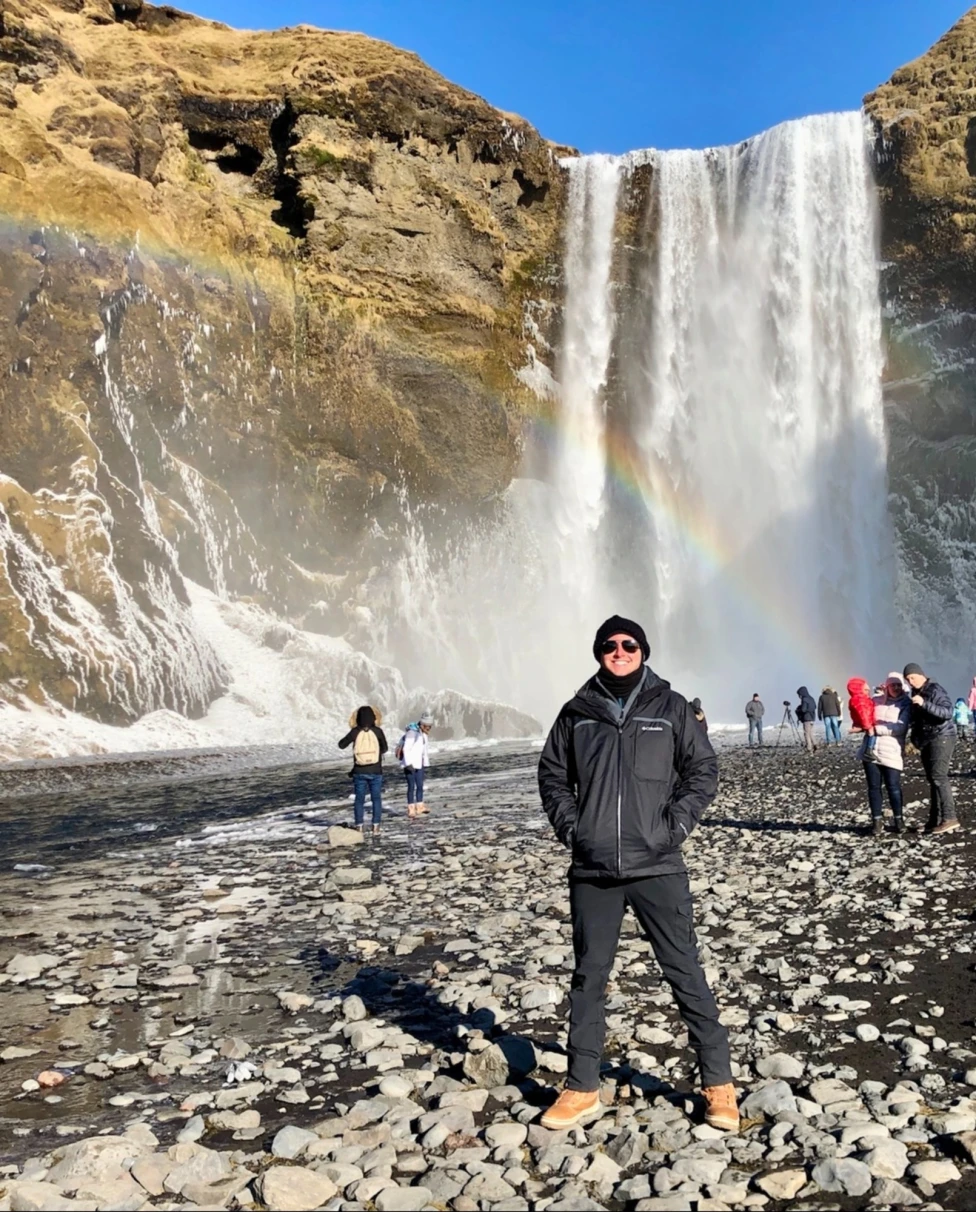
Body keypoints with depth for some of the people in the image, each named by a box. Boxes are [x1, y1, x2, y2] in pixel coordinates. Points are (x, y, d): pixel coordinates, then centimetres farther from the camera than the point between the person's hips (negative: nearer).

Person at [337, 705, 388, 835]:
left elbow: (341, 745, 6)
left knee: (359, 799, 10)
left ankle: (359, 828, 9)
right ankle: (375, 828, 6)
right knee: (376, 799, 10)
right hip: (375, 771, -1)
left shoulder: (355, 732, -8)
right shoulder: (378, 731, -9)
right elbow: (385, 748, 5)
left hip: (359, 772, 1)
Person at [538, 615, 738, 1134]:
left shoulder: (670, 708, 1)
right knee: (588, 976, 10)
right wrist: (569, 826, 2)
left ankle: (718, 1083, 19)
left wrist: (675, 825, -6)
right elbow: (552, 774, 14)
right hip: (592, 870, 2)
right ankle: (582, 1089, 23)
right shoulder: (577, 713, 5)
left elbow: (703, 770, 5)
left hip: (657, 867, -2)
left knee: (684, 970, 4)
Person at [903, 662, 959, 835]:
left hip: (941, 738, -9)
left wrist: (924, 703, -32)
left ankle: (949, 818, -21)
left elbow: (947, 713, -24)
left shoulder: (935, 690, -11)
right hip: (925, 741, 9)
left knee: (938, 776, -18)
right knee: (933, 780, 8)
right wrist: (915, 741, 22)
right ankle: (935, 820, 9)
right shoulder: (916, 693, 15)